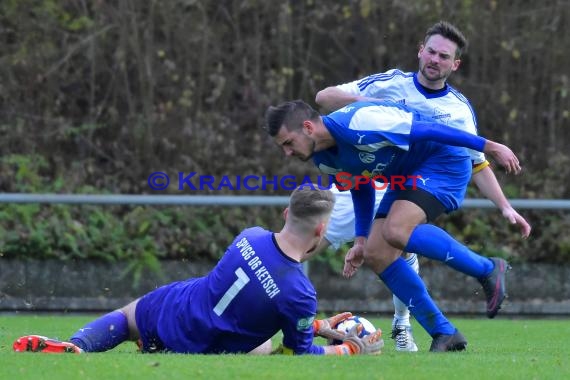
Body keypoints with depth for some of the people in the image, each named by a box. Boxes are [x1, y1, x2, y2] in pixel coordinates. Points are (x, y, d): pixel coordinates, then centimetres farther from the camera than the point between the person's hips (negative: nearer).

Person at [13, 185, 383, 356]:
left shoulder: (251, 237, -12)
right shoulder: (301, 293, -27)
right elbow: (298, 353, -9)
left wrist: (319, 326, 14)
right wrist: (351, 349, 3)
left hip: (168, 310, 3)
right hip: (202, 353, -3)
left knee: (123, 318, 33)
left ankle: (74, 346, 0)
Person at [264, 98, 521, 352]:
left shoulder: (356, 125, -30)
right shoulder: (324, 160, -2)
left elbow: (428, 130, -26)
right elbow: (360, 189, 18)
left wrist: (489, 147, -22)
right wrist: (360, 240, 11)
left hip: (443, 160, -9)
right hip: (406, 175, 9)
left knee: (397, 231, -30)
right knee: (376, 254, -3)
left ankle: (487, 270, -14)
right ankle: (444, 335, 2)